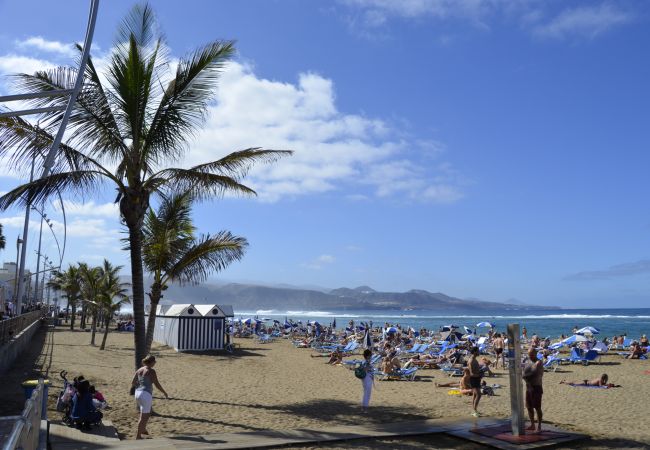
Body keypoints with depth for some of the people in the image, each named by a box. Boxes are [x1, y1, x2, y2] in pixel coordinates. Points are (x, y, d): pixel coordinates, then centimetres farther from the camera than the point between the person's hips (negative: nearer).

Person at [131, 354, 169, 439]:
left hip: (138, 393, 8)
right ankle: (138, 436, 6)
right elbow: (157, 385, -13)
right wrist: (165, 393, 0)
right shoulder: (151, 371, -13)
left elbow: (133, 383, 10)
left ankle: (143, 429, 37)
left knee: (148, 413, 27)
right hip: (146, 395, -8)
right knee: (144, 416, 3)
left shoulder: (139, 370, 8)